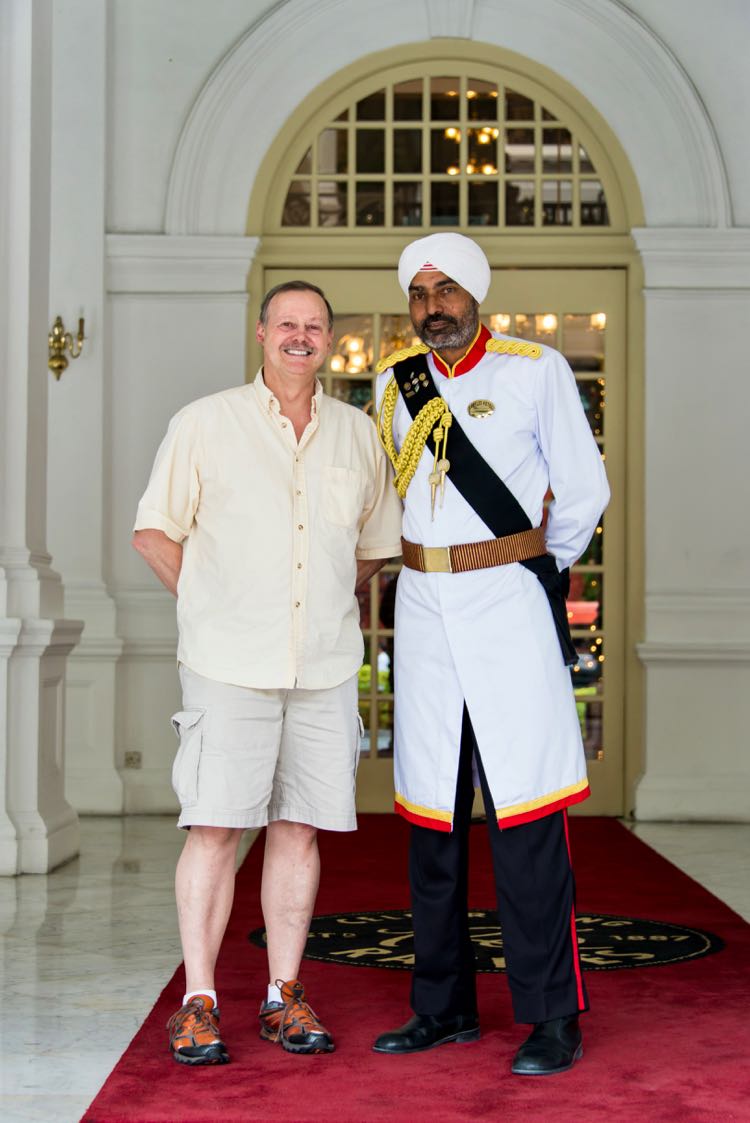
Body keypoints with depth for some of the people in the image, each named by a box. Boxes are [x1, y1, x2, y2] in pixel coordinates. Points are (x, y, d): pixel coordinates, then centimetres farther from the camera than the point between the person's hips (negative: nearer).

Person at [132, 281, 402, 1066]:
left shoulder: (359, 434, 12)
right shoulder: (205, 423, 3)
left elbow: (374, 547, 21)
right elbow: (153, 532, 6)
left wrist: (327, 604, 11)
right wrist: (213, 610, 2)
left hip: (325, 667, 3)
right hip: (229, 664, -3)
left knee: (299, 827, 5)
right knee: (214, 828, -5)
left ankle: (284, 997, 14)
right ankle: (198, 1004, 4)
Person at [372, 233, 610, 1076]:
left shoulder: (535, 369, -2)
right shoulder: (393, 381, 11)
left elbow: (583, 491, 4)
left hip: (511, 605, -4)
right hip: (424, 609, 5)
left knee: (526, 815, -7)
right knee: (430, 815, 7)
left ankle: (554, 1017, 1)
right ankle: (444, 1006, 17)